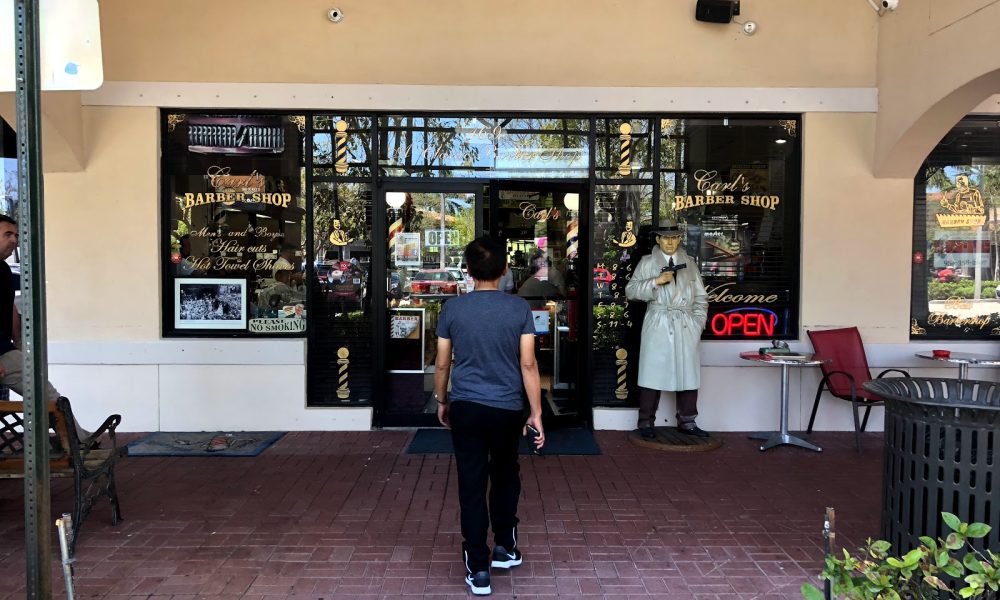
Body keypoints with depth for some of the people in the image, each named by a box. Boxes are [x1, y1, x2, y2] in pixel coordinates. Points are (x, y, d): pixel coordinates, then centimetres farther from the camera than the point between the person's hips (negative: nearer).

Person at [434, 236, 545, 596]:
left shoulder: (452, 309, -3)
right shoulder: (519, 308, -6)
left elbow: (442, 364, 2)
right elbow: (528, 364, -8)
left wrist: (442, 402, 17)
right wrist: (536, 412, -1)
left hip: (465, 407, 0)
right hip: (507, 408, 0)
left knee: (472, 486, 6)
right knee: (505, 476, 23)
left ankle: (478, 569, 11)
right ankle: (505, 547, 32)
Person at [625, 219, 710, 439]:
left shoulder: (689, 263, 15)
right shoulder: (647, 262, 7)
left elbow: (700, 298, 16)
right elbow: (630, 290, -2)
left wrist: (698, 325, 6)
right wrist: (656, 281, -13)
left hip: (685, 328, 3)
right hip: (657, 327, -3)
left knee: (688, 375, 4)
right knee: (653, 375, -2)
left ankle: (686, 422, 16)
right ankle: (646, 423, 8)